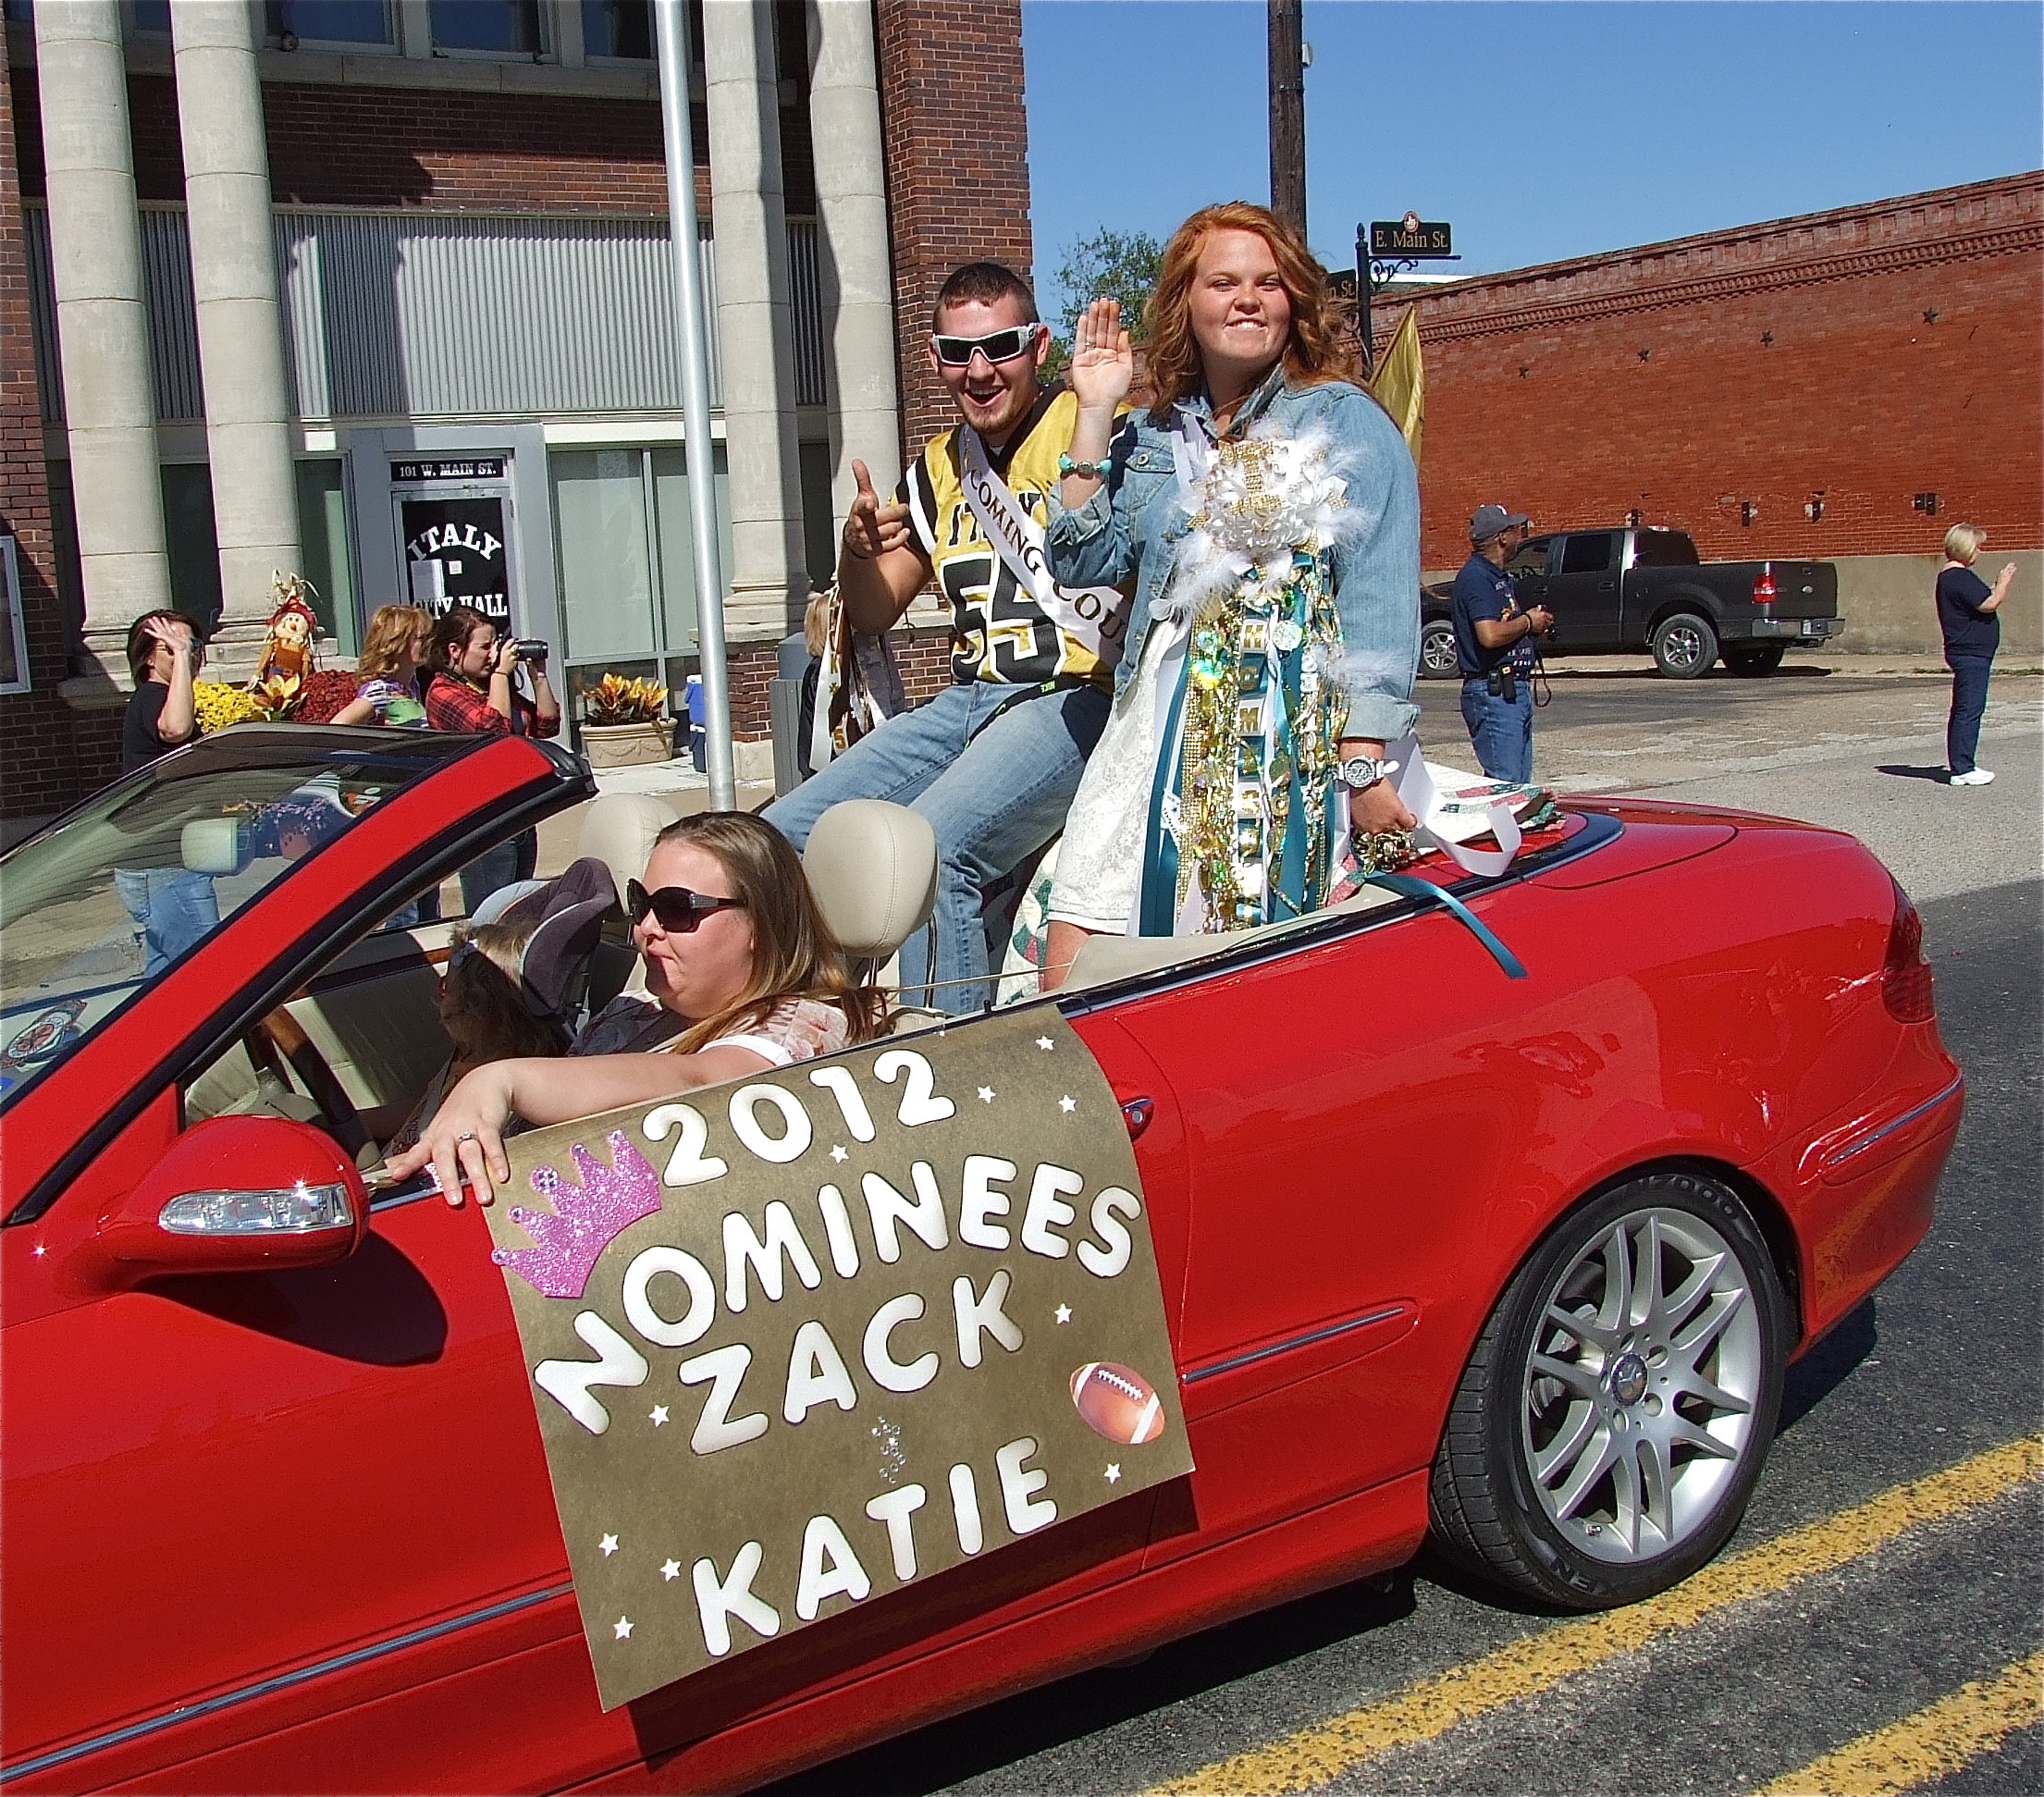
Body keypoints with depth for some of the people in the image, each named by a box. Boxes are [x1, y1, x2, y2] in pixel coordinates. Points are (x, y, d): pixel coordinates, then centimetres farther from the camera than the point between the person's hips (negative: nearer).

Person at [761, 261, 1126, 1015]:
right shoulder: (938, 466, 17)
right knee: (780, 839, -4)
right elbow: (873, 616, 20)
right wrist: (858, 550, -1)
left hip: (1073, 696, -7)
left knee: (927, 852, -31)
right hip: (966, 700, 7)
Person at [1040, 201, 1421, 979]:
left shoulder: (1346, 421, 2)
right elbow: (1082, 561, 10)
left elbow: (1380, 601, -4)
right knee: (1072, 976, -3)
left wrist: (1363, 764, -12)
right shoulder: (1155, 435, 17)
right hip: (1155, 735, 5)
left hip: (1292, 738, -4)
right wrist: (1094, 415, 6)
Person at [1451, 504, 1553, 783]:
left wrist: (1536, 625, 9)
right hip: (1493, 692, -11)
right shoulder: (1476, 576, -13)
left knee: (1521, 784, 12)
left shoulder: (1500, 577, 19)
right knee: (1505, 784, -13)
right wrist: (1527, 622, -9)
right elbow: (1490, 635, -25)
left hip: (1515, 689, 11)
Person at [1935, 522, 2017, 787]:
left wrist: (1997, 588, 13)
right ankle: (1962, 770, -8)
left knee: (1963, 710, 14)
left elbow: (1983, 602, 24)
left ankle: (1960, 767, 18)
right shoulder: (1960, 577, -16)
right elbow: (1988, 604, -21)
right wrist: (2003, 583, -7)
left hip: (1965, 653, 11)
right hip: (1971, 653, -11)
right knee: (1970, 710, -9)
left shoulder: (1948, 576, 17)